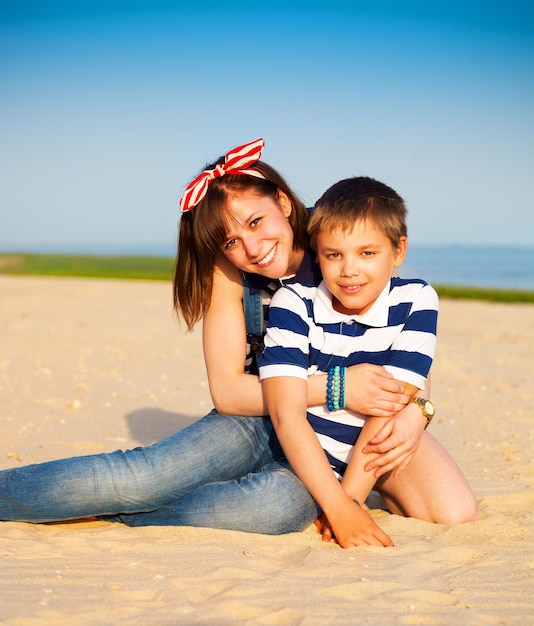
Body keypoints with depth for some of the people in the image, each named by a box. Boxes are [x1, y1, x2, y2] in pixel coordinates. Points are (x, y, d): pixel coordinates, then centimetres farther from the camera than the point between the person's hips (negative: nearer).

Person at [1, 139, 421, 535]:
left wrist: (412, 411, -26)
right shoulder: (228, 275, -6)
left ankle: (110, 509, -17)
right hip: (258, 423, 1)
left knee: (282, 501, -35)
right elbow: (227, 390, -9)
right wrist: (334, 387, -22)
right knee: (144, 476, -26)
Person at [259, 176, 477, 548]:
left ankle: (384, 496, 11)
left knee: (456, 514, -19)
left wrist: (350, 498, -29)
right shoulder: (293, 304, -20)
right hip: (310, 447, 1)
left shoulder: (416, 302, -18)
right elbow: (286, 412, -27)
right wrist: (338, 507, -35)